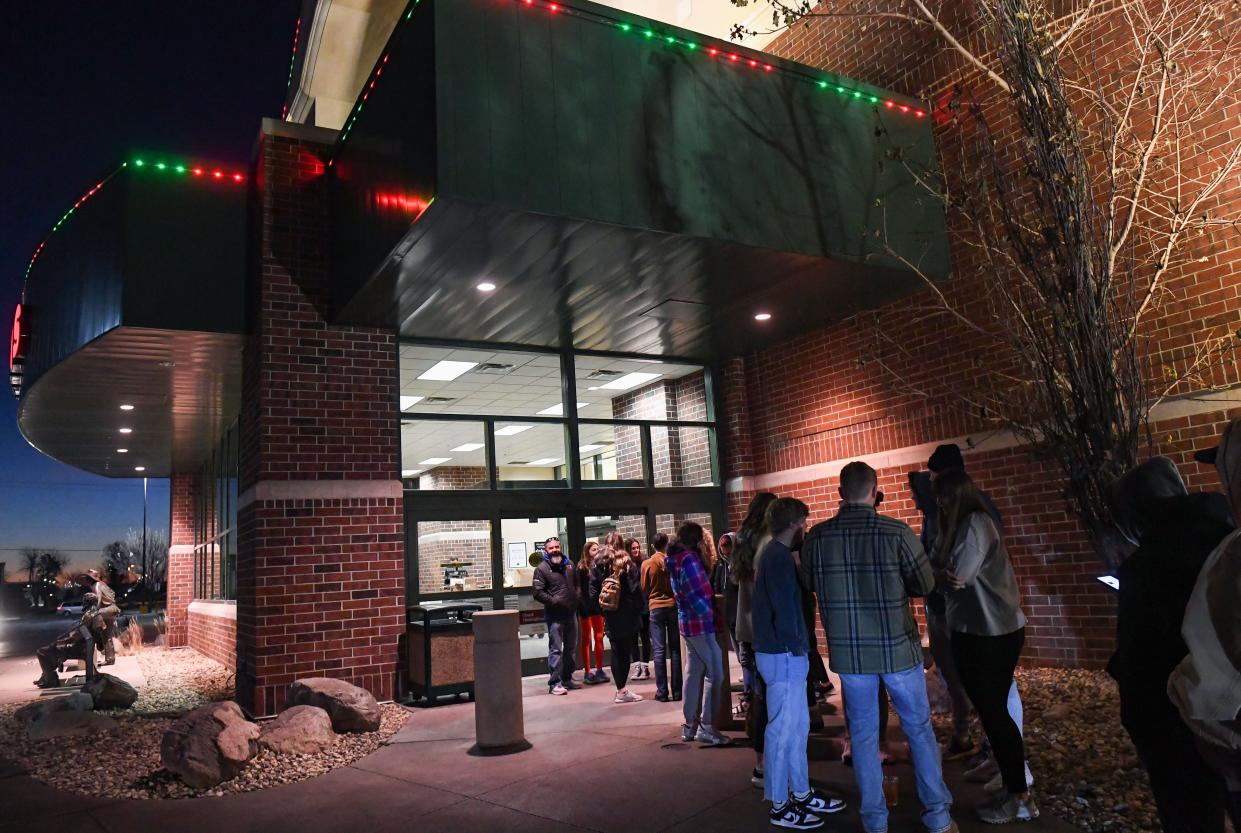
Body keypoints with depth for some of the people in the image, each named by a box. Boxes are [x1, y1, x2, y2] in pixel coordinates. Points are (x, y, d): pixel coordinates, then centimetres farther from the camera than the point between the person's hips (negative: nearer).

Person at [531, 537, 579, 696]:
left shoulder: (569, 564, 10)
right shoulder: (542, 568, -8)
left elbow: (577, 583, 23)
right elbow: (538, 593, -13)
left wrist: (576, 598, 8)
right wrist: (555, 601, -18)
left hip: (571, 613, 7)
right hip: (554, 615, -7)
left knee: (571, 647, 15)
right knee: (556, 649, -7)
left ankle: (567, 678, 28)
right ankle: (555, 683, -4)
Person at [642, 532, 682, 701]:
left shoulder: (647, 564, -4)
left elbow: (644, 589, 4)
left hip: (656, 608, -1)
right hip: (674, 606, 1)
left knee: (659, 651, 2)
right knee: (675, 650, 6)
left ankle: (662, 692, 1)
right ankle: (677, 691, 8)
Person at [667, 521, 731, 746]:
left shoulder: (675, 559, 12)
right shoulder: (689, 559, -17)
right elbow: (697, 594, -21)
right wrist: (709, 615, -10)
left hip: (688, 622, 9)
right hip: (700, 622, -9)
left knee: (693, 673, 13)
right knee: (715, 673, -4)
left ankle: (690, 725, 18)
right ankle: (706, 727, -2)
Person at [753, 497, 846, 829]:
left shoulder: (774, 553, 15)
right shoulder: (779, 556, -17)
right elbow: (784, 609, -22)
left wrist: (797, 644, 12)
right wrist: (796, 646, -13)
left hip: (783, 652, 10)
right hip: (783, 654, -10)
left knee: (798, 725, 18)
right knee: (783, 729, -1)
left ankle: (801, 794, 29)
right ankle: (781, 806, 9)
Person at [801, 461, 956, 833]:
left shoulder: (815, 537, -8)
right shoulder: (897, 532, -14)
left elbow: (811, 583, 6)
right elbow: (925, 584, -3)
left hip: (849, 651, 2)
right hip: (897, 647, -1)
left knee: (863, 734, 14)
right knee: (919, 729, 16)